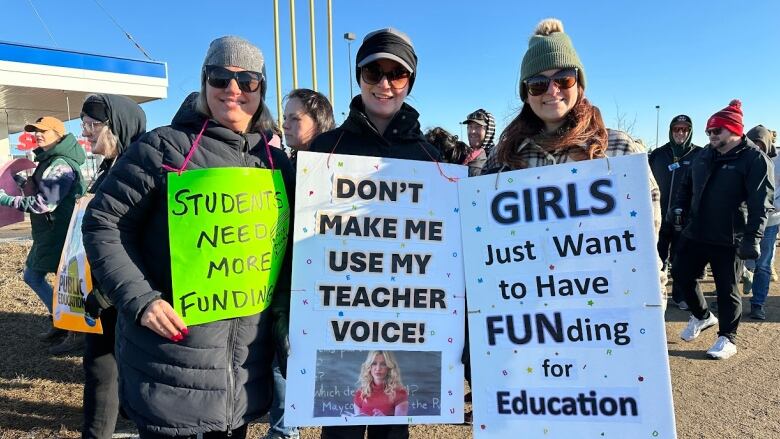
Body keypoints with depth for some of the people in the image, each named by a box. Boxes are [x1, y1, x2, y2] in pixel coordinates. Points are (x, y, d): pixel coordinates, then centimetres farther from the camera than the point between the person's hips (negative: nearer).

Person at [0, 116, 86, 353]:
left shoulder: (61, 165, -17)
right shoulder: (48, 162, 15)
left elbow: (46, 203, -22)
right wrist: (25, 184, 7)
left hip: (60, 232, -11)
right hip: (48, 232, 11)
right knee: (32, 276, 17)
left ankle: (77, 332, 9)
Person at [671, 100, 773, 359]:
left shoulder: (755, 159, -10)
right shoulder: (705, 155, 11)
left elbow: (760, 202, -17)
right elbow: (688, 185, 22)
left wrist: (752, 237, -25)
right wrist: (679, 207, 4)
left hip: (728, 239, -6)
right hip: (696, 233, 7)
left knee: (726, 289, 4)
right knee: (681, 274, 11)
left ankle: (727, 338, 21)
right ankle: (702, 316, 35)